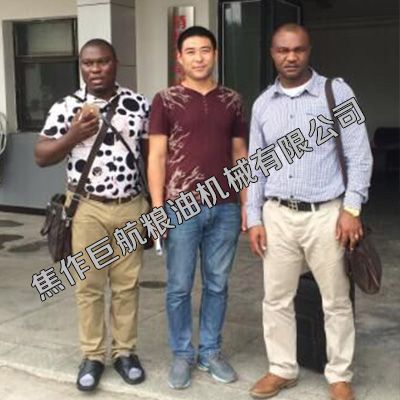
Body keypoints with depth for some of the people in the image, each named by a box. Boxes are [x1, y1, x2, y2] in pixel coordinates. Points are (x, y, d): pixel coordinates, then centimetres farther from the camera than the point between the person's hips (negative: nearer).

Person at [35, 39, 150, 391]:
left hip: (131, 207, 1)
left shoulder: (138, 104, 2)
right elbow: (41, 157, -2)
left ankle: (125, 352, 24)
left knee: (127, 284, 10)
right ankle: (92, 356, 21)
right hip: (87, 209, -1)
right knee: (89, 286, 7)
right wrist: (73, 136, -19)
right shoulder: (66, 107, -2)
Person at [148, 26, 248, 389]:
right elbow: (157, 156, -2)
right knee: (179, 287, 6)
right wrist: (157, 207, -8)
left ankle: (211, 352, 26)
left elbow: (240, 155, 13)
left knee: (217, 285, 11)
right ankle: (182, 355, 22)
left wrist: (247, 203, 7)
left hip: (225, 208, 3)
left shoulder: (231, 101, 9)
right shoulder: (166, 100, 0)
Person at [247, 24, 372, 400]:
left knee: (336, 301, 7)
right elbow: (256, 166, 11)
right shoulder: (262, 104, 8)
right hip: (278, 215, 3)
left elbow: (359, 155, -4)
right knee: (276, 298, 10)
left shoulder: (337, 92, -3)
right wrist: (254, 218, 5)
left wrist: (352, 208, -12)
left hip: (326, 213, -3)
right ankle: (282, 369, 28)